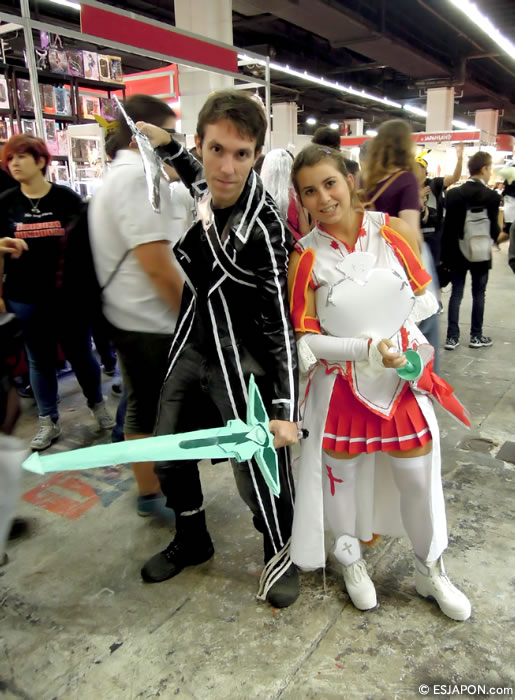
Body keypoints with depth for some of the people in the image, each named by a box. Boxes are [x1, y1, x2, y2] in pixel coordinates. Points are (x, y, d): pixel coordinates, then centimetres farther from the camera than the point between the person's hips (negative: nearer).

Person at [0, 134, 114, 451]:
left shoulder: (67, 198, -3)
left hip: (68, 294, -2)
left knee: (81, 354, 10)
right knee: (40, 360, 11)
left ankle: (98, 405, 33)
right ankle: (49, 422, 26)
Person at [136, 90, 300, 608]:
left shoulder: (262, 229, -23)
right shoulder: (204, 188, -1)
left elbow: (278, 321, -22)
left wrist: (284, 409, -28)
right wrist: (166, 147, 22)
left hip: (241, 358, -7)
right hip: (192, 347, 8)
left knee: (257, 467, -1)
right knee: (167, 455, 17)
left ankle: (280, 552, 31)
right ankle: (192, 541, 43)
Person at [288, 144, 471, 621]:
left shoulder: (394, 231, -6)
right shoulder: (306, 258, -11)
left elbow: (423, 299, 6)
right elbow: (308, 339, -11)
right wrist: (368, 347, -22)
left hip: (402, 378, 2)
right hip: (341, 383, -1)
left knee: (419, 478, 14)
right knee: (344, 474, 16)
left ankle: (430, 570, 41)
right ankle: (351, 558, 46)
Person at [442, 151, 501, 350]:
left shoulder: (453, 193, -1)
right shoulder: (492, 196, -12)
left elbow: (447, 225, 1)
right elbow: (493, 229, -11)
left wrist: (445, 253, 8)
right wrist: (497, 237, 13)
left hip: (457, 252, 3)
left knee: (456, 293, 7)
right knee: (478, 294, 9)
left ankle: (452, 337, 7)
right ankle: (476, 336, 17)